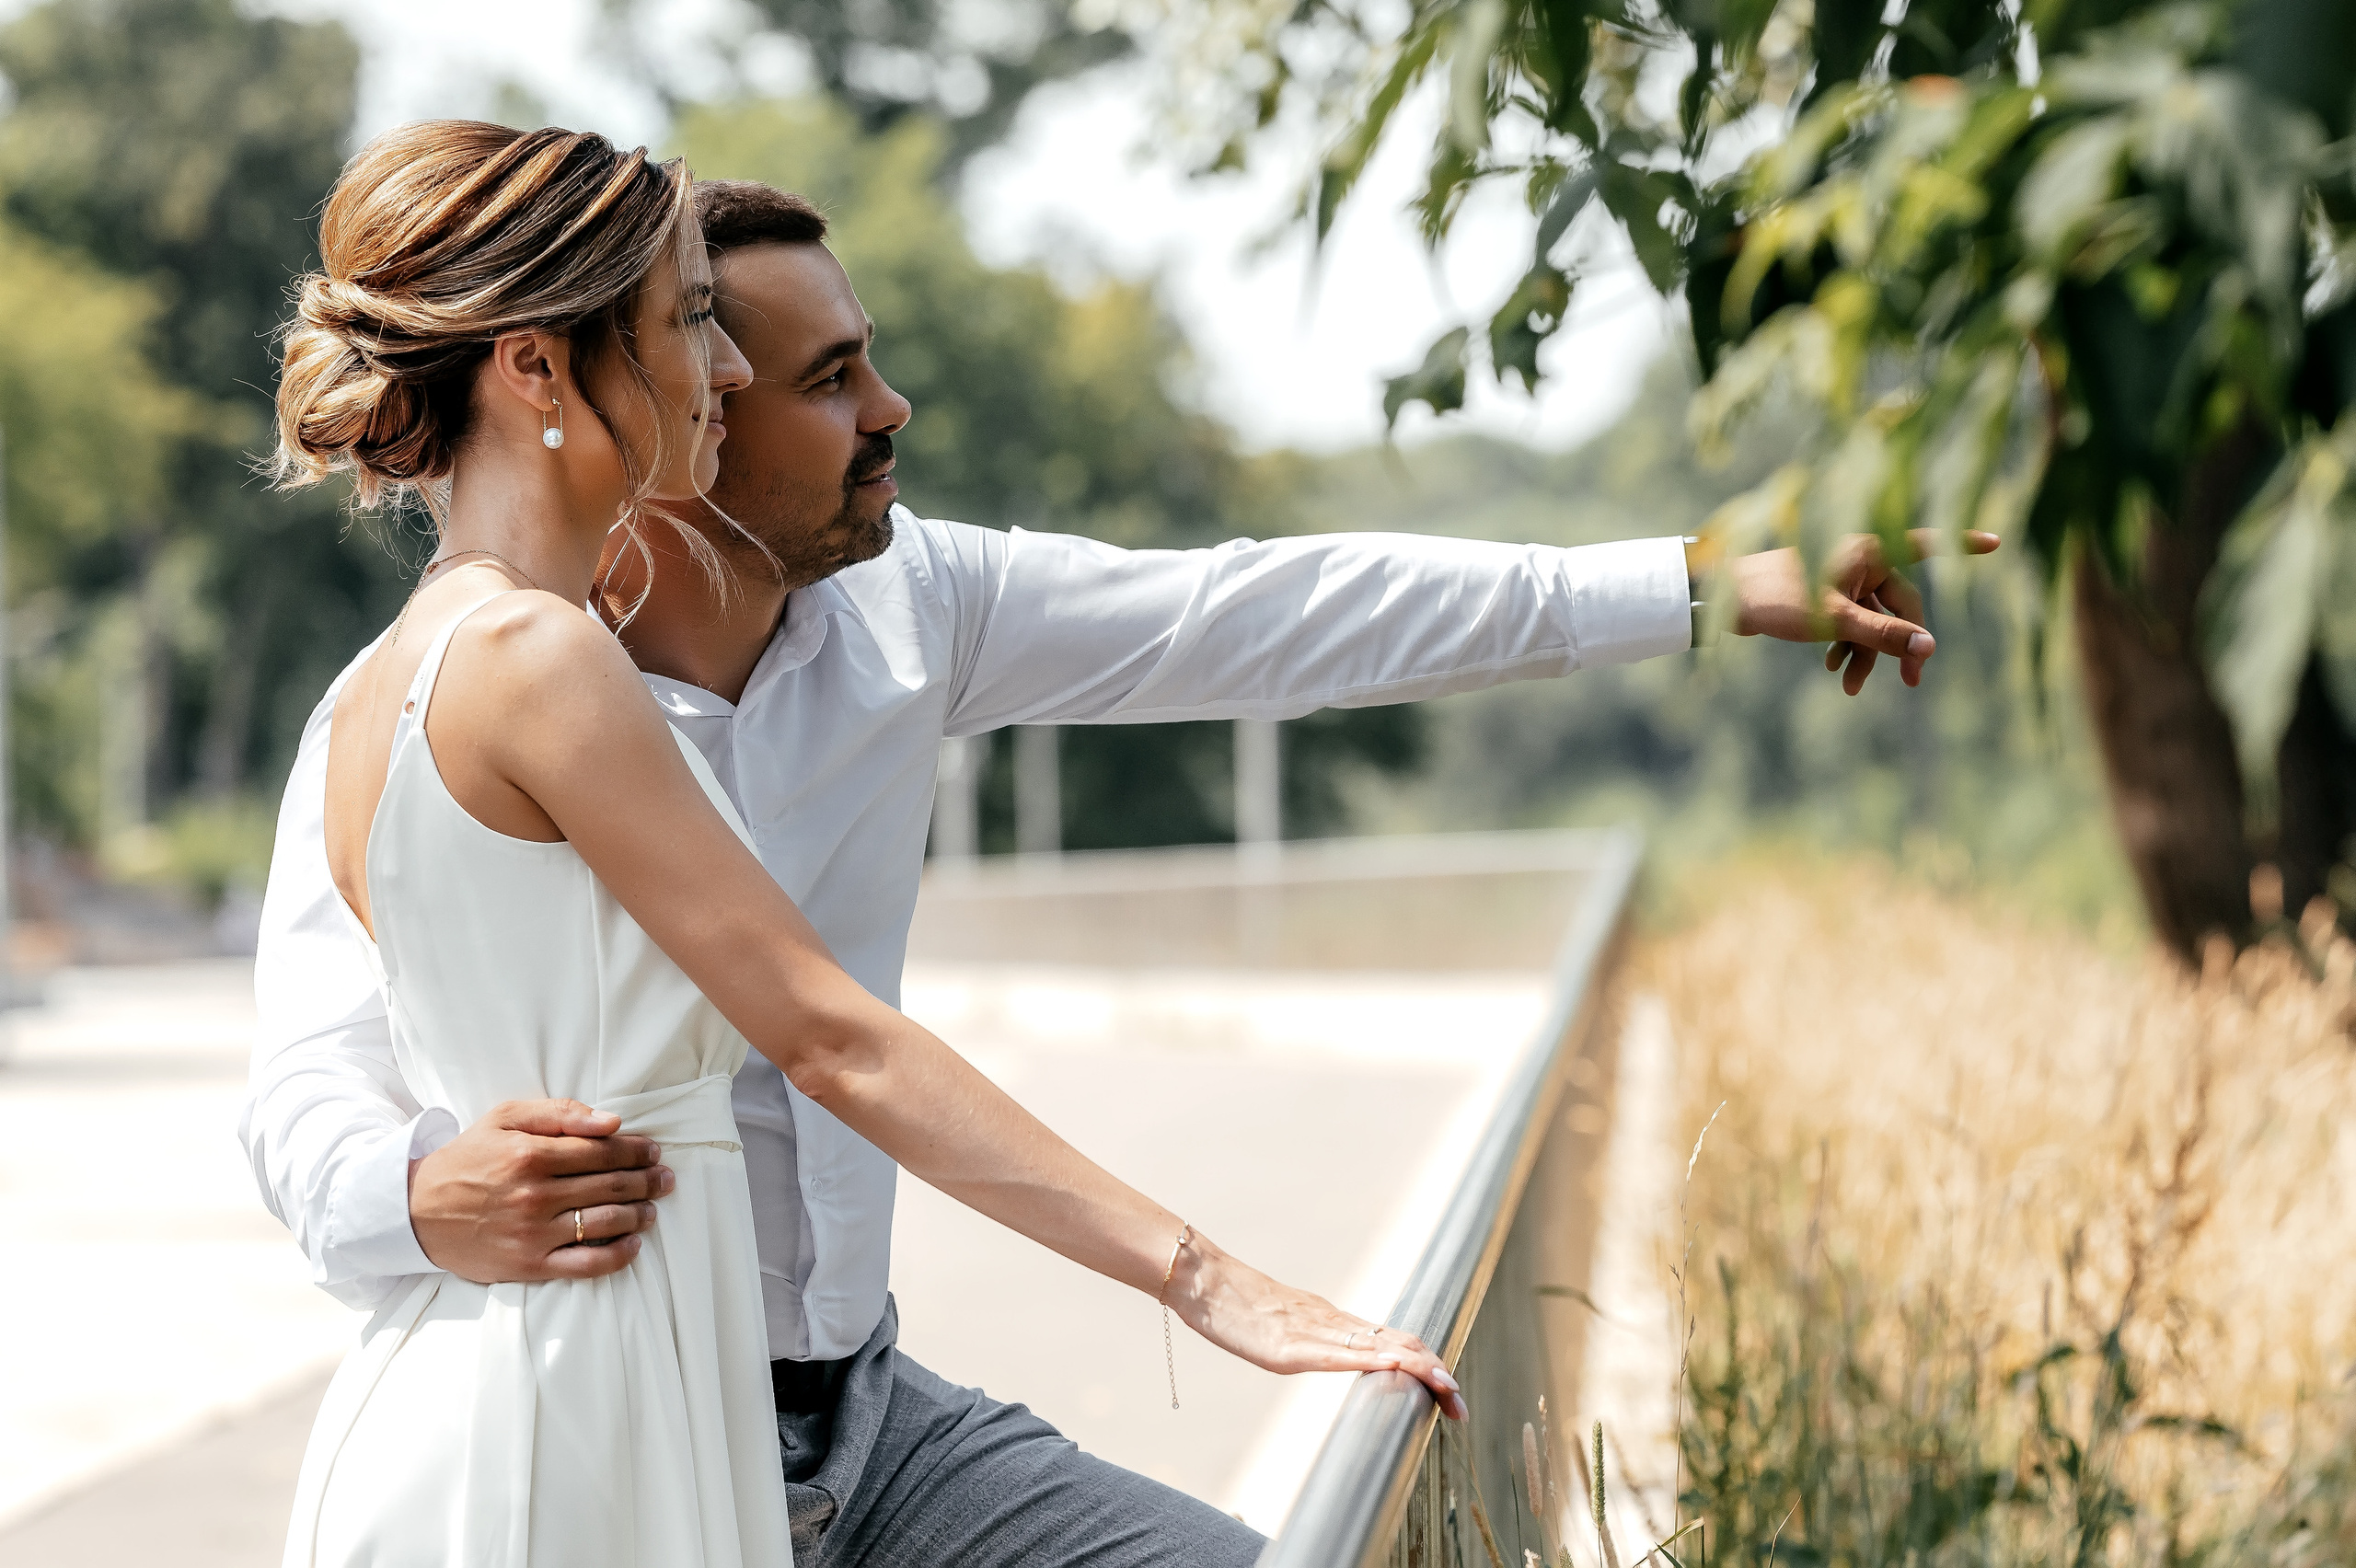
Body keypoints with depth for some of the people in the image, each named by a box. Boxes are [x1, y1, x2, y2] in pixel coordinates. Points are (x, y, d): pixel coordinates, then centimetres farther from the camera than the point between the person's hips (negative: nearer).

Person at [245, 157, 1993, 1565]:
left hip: (861, 1406, 6)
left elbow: (1257, 617, 0)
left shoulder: (906, 607, -1)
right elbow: (312, 1096, -24)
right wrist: (431, 1203, -49)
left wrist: (1719, 587, 0)